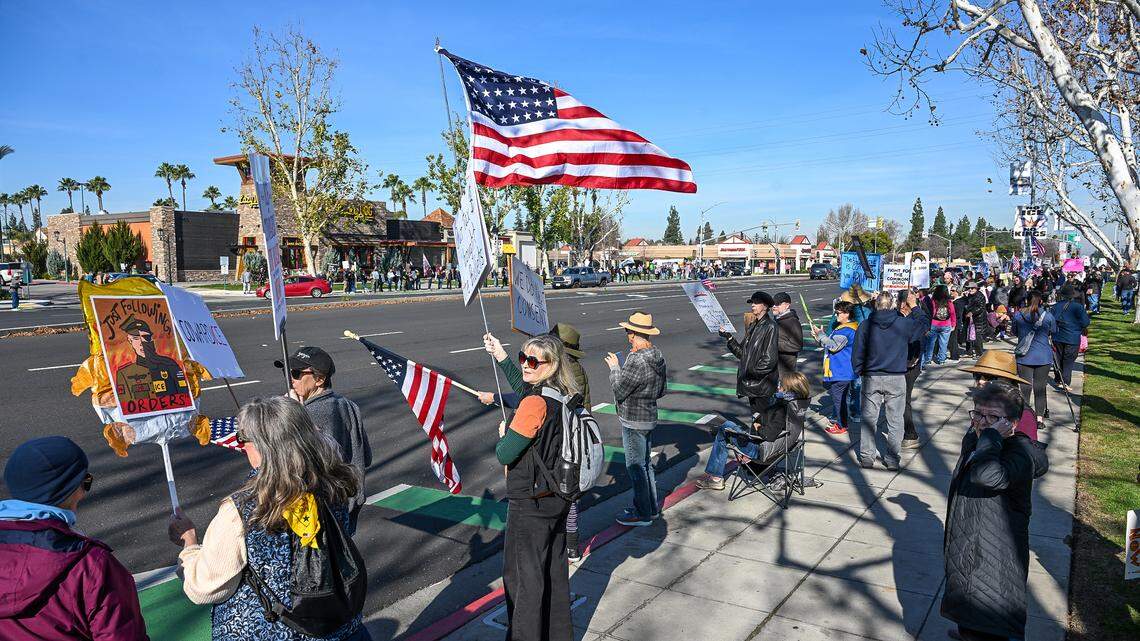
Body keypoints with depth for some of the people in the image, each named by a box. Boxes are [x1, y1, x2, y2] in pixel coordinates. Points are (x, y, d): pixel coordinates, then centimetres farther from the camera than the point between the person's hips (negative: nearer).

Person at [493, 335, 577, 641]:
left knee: (522, 574, 9)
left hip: (530, 503, -8)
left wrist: (502, 435, -1)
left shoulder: (535, 403, -25)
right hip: (558, 498, 8)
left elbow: (505, 455, -20)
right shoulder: (565, 397, 0)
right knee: (555, 568, 21)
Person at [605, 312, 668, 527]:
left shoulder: (637, 361, -27)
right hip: (650, 417, 9)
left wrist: (614, 368, -7)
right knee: (645, 463, 21)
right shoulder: (658, 355, 3)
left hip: (634, 422, -9)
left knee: (636, 466, 3)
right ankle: (652, 507, 33)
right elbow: (661, 390, 11)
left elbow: (619, 391, -19)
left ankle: (642, 514, 15)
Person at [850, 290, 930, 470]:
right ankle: (892, 459, 12)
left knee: (869, 418, 9)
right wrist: (915, 307, 22)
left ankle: (866, 457, 14)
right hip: (896, 378, -1)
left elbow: (857, 354, -1)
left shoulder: (865, 326, -5)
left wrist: (860, 372, 12)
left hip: (871, 378, 1)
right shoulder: (904, 324, -7)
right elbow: (925, 323, 12)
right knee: (895, 420, 8)